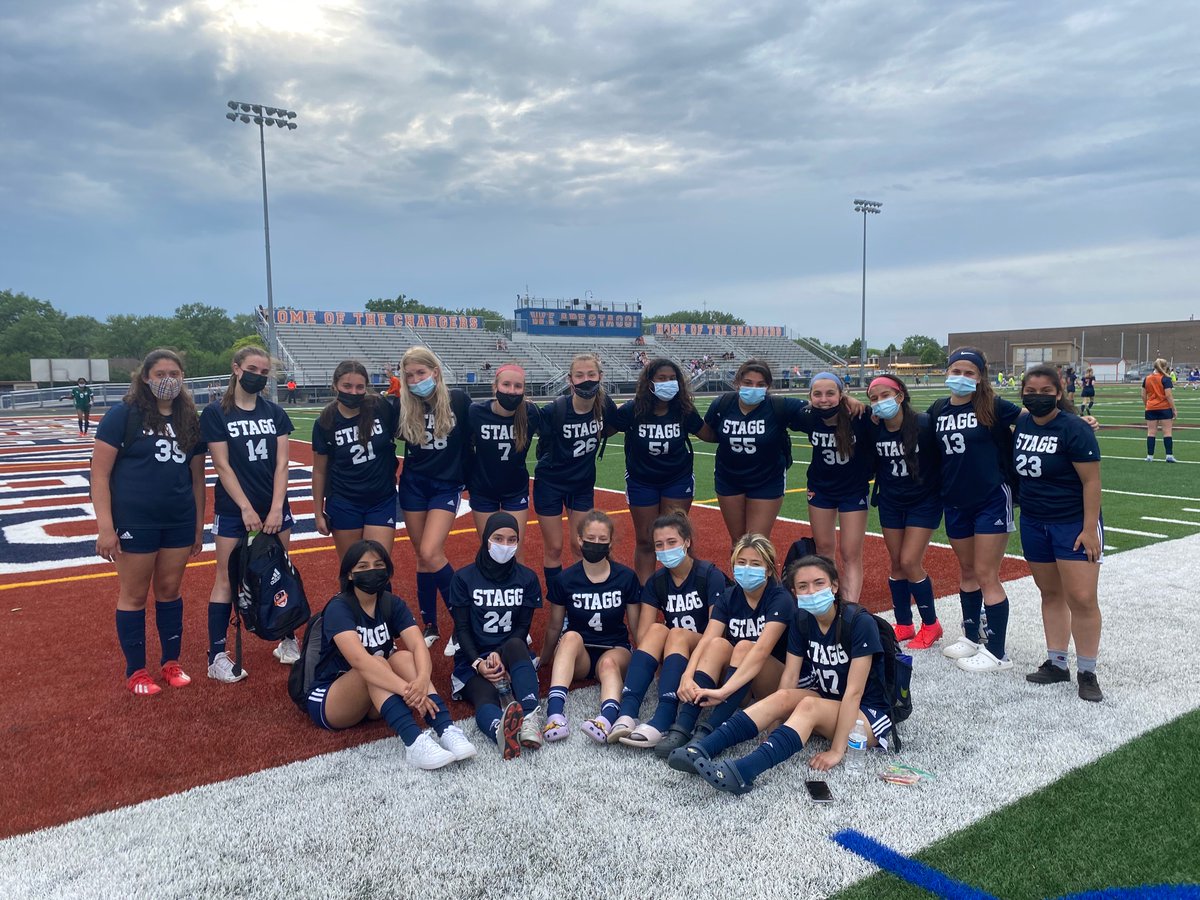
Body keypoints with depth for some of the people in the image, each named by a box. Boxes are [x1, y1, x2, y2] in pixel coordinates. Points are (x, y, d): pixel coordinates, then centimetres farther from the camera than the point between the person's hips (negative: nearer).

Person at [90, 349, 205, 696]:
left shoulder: (190, 421, 7)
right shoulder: (123, 415, -7)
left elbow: (197, 477, 12)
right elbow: (100, 473, -10)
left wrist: (199, 524, 12)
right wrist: (105, 526, -15)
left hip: (179, 522, 4)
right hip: (135, 522, -4)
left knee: (170, 590, 13)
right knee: (134, 594, 6)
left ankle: (171, 662, 27)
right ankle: (136, 671, 20)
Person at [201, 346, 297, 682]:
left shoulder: (275, 412, 4)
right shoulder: (216, 413, -4)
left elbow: (281, 463, 0)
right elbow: (222, 466, -9)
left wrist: (276, 508, -10)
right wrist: (246, 508, -13)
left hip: (275, 508, 3)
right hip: (233, 511, -3)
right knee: (226, 578, 1)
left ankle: (288, 641, 22)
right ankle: (216, 657, 8)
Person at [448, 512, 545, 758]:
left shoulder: (527, 579, 7)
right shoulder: (464, 578, 2)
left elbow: (523, 627, 2)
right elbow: (462, 628, -3)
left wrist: (499, 655, -17)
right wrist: (478, 663, -19)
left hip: (511, 652, 1)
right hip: (473, 659, -1)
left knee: (516, 645, -36)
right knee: (485, 698, -35)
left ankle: (530, 717, -56)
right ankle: (500, 730, -69)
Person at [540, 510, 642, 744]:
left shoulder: (626, 577, -2)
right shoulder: (565, 580, -3)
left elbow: (635, 627, 7)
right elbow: (554, 627, 10)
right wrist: (543, 660, 18)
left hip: (614, 650, 0)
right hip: (576, 655, 0)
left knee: (609, 663, -35)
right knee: (572, 636, -34)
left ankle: (608, 718, -63)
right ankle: (555, 712, -50)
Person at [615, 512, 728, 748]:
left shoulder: (710, 576, -11)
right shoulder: (655, 582, 3)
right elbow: (643, 635, -5)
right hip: (677, 658, 4)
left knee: (677, 634, -31)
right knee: (656, 629, -26)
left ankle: (662, 721, -48)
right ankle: (626, 715, -42)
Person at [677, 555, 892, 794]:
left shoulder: (860, 623, -20)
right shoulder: (802, 620, -3)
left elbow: (854, 691, -24)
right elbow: (790, 676, -7)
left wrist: (837, 750, -28)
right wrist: (775, 724, -18)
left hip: (870, 714, -5)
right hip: (827, 702, 6)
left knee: (809, 705, -33)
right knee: (783, 697, -24)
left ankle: (743, 771, -52)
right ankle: (701, 749, -37)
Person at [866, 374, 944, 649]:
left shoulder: (924, 424, -22)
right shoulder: (874, 430, -11)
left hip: (924, 502, -4)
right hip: (890, 502, 4)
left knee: (910, 563, -8)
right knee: (896, 563, 9)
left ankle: (931, 624, 13)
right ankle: (903, 625, 24)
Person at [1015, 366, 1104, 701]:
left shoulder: (1074, 429, -15)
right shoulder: (1022, 424, 3)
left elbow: (1091, 481, -15)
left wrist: (1090, 528, -18)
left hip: (1073, 523, -6)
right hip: (1034, 522, 6)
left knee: (1082, 598, -6)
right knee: (1050, 594, 13)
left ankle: (1087, 672, 8)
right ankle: (1056, 664, 23)